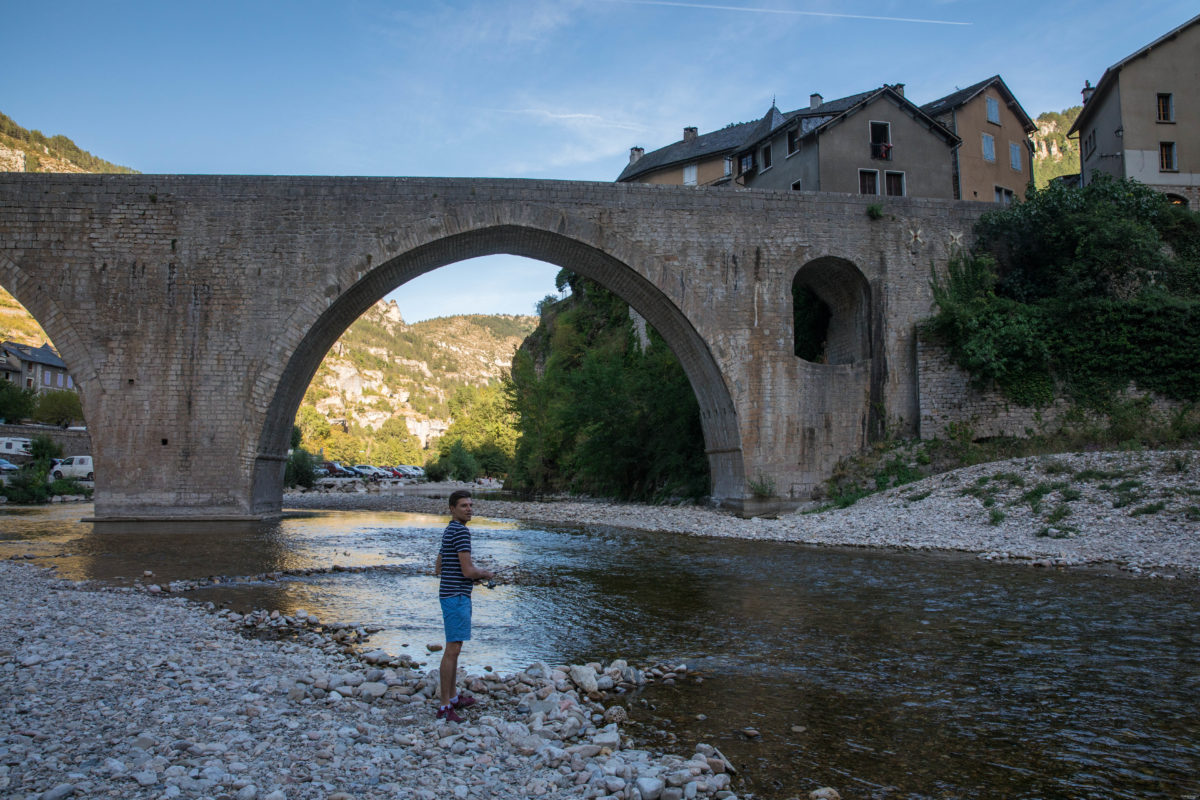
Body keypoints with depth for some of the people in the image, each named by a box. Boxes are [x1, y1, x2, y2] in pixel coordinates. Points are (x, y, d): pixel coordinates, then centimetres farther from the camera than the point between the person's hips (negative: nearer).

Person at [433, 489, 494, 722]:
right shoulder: (461, 531, -15)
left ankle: (453, 697, 28)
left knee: (454, 648, 18)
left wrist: (474, 573, 18)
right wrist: (485, 574, 1)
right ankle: (445, 707, -7)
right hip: (456, 596, -11)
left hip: (450, 595, 11)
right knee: (452, 650, -9)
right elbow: (468, 570, -20)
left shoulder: (449, 531, 16)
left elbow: (438, 568, 22)